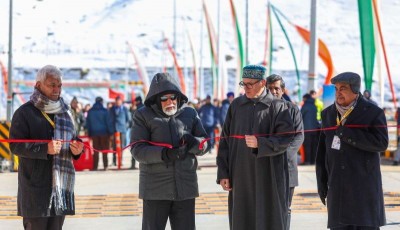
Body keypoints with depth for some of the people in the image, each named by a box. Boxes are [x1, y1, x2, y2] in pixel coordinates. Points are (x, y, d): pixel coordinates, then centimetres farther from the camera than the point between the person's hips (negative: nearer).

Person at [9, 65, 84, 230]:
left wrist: (76, 149, 0)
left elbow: (71, 139, 25)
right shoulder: (25, 112, -3)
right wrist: (45, 149, -23)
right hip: (35, 186, -6)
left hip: (61, 184, 6)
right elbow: (15, 146, -10)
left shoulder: (64, 112, 17)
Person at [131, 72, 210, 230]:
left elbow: (205, 144, 10)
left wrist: (193, 142, -15)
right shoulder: (143, 115, 0)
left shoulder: (190, 114, 10)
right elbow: (137, 150, -9)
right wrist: (164, 154, -26)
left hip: (185, 187, 3)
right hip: (155, 188, -3)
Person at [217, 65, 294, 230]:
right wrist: (223, 173, 5)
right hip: (240, 177, 3)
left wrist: (259, 143, -21)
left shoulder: (277, 106, -1)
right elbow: (225, 140, 10)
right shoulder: (236, 105, 9)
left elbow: (285, 139, -8)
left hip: (268, 177, -3)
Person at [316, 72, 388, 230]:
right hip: (337, 186, 4)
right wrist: (322, 183, 12)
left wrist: (347, 134, -17)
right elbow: (322, 151, 15)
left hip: (364, 186, -4)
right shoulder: (328, 114, 13)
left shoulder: (373, 113, -1)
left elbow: (381, 143, -14)